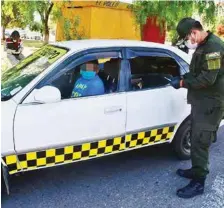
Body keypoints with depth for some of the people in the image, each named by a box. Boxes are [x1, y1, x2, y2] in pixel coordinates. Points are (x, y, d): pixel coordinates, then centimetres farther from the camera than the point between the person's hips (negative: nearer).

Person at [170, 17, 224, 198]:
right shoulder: (203, 45, 12)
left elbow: (208, 79, -25)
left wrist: (183, 83, -15)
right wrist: (184, 77, 6)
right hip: (202, 101, 10)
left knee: (200, 141, -6)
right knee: (196, 139, 18)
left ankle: (198, 183, 5)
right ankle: (197, 170, 33)